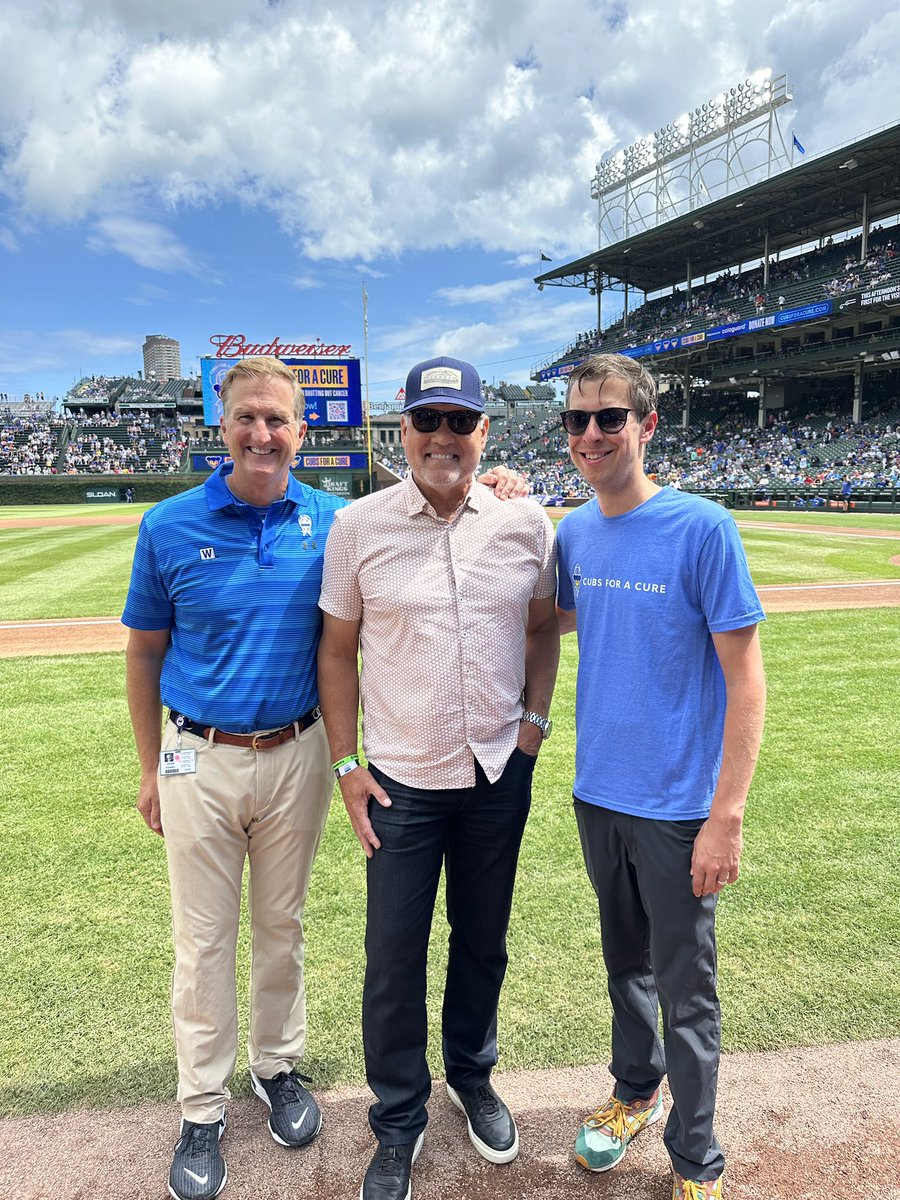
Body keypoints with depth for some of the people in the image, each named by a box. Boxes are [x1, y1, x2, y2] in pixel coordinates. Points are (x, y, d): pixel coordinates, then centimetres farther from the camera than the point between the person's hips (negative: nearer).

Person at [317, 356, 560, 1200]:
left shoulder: (525, 523, -1)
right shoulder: (358, 526, -6)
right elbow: (337, 649, -1)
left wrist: (533, 725, 2)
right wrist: (347, 764, -4)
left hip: (500, 777, 2)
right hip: (402, 782, -2)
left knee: (483, 943, 19)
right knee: (394, 960, 8)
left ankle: (473, 1080, 45)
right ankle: (398, 1124, 32)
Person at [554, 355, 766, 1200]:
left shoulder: (702, 528, -15)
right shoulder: (573, 533, 1)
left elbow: (745, 680, -15)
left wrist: (726, 816, -18)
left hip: (677, 806, -5)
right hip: (597, 793, 5)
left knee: (686, 988, 10)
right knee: (624, 963, 23)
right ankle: (635, 1091, 46)